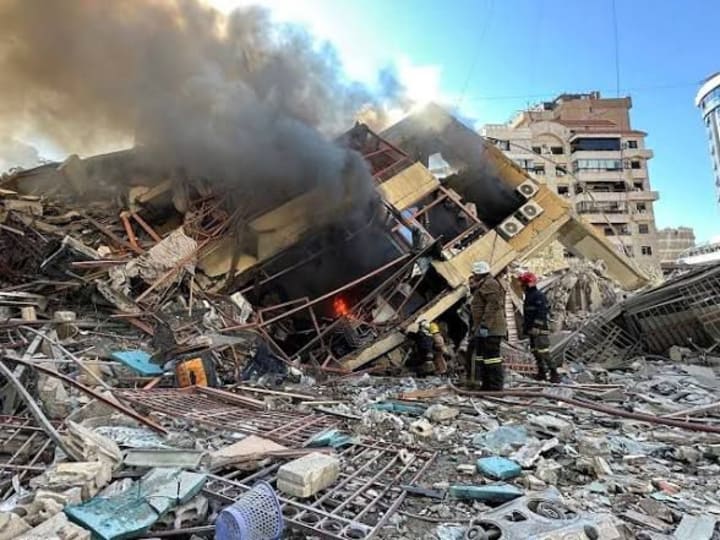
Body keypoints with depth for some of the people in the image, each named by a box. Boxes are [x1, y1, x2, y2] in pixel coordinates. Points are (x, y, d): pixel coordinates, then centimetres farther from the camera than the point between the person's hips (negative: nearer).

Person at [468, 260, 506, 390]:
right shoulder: (481, 286, 22)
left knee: (491, 356, -8)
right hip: (484, 330, 11)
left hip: (490, 329, -11)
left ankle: (495, 386, -3)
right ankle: (487, 384, 21)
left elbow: (493, 305, -21)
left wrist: (485, 325, -23)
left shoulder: (490, 284, -12)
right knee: (481, 355, 14)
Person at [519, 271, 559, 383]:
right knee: (535, 352, 13)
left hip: (540, 330, -10)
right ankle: (541, 372, 21)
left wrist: (536, 326, -25)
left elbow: (542, 313, -21)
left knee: (544, 353, -12)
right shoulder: (528, 296, 17)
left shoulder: (539, 296, -13)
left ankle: (554, 374, -7)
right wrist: (525, 327, 23)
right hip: (532, 330, 10)